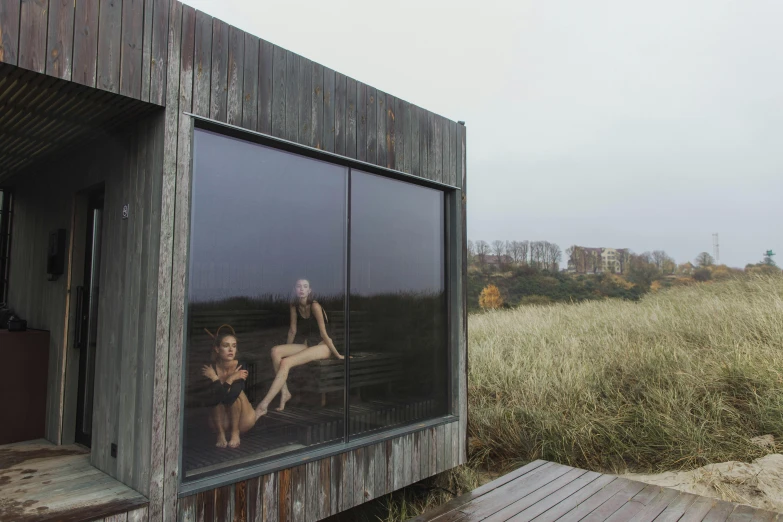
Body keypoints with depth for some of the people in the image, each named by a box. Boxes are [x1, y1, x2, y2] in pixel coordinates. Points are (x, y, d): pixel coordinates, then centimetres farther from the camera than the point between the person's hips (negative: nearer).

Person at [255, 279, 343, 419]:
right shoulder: (294, 306, 4)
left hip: (322, 346, -7)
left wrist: (337, 354, -11)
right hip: (306, 344, 7)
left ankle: (263, 406, -26)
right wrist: (286, 351, 18)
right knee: (275, 351, -18)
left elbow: (323, 333, -16)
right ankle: (284, 392, -14)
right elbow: (293, 331, 12)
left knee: (286, 362, -26)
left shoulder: (314, 306, -16)